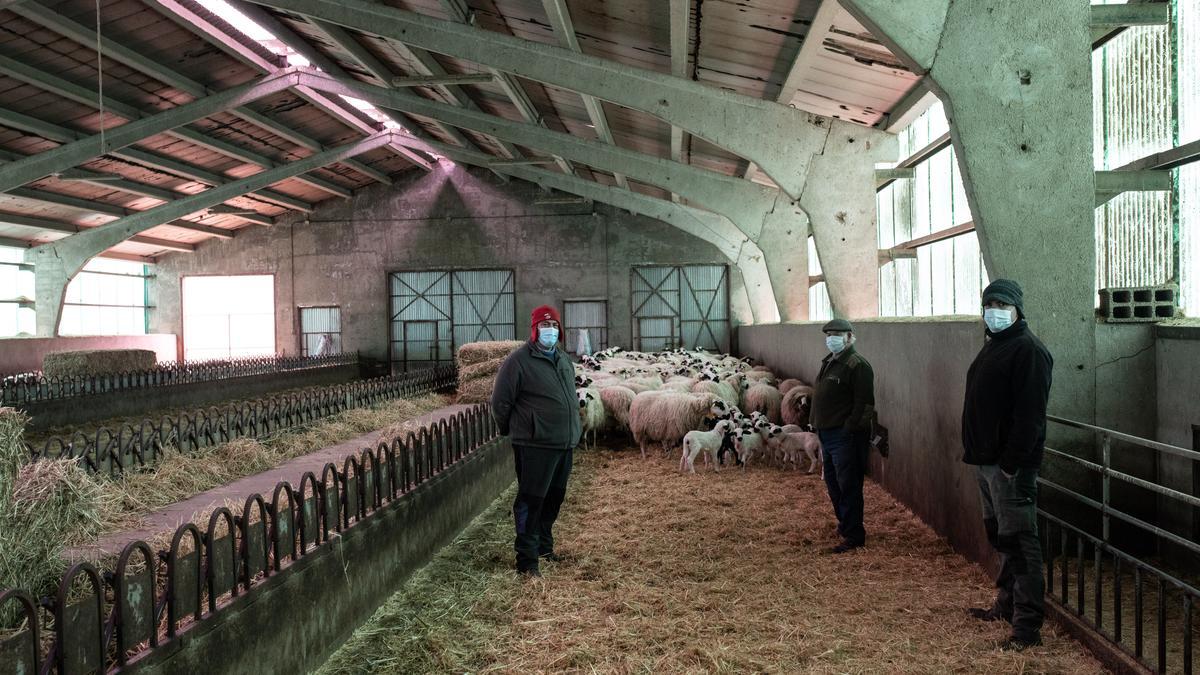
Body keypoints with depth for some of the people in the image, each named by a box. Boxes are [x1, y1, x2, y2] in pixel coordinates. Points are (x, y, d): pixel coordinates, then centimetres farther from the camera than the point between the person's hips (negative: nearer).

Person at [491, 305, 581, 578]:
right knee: (530, 501, -4)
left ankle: (544, 546, 32)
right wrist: (514, 432, 4)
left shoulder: (564, 360, 14)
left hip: (565, 444, 8)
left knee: (554, 499, 16)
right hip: (535, 446, -8)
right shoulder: (519, 360, -10)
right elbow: (500, 401, -6)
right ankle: (527, 559, 2)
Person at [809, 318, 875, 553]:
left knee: (848, 485, -5)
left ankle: (854, 536, 3)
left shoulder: (857, 365, -13)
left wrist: (852, 429, -21)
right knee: (833, 482, 19)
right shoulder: (829, 362, 16)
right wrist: (817, 425, 16)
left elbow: (864, 403, -19)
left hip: (845, 435, -10)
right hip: (827, 433, 10)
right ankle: (845, 523, 36)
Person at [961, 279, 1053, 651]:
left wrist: (1010, 463, -23)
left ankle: (1027, 625, -2)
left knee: (1018, 541, -6)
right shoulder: (993, 346, 17)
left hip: (1010, 465, -10)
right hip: (986, 461, 10)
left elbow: (1029, 415, -21)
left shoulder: (1029, 350, -14)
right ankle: (1006, 603, 31)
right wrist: (975, 452, 16)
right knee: (999, 536, 18)